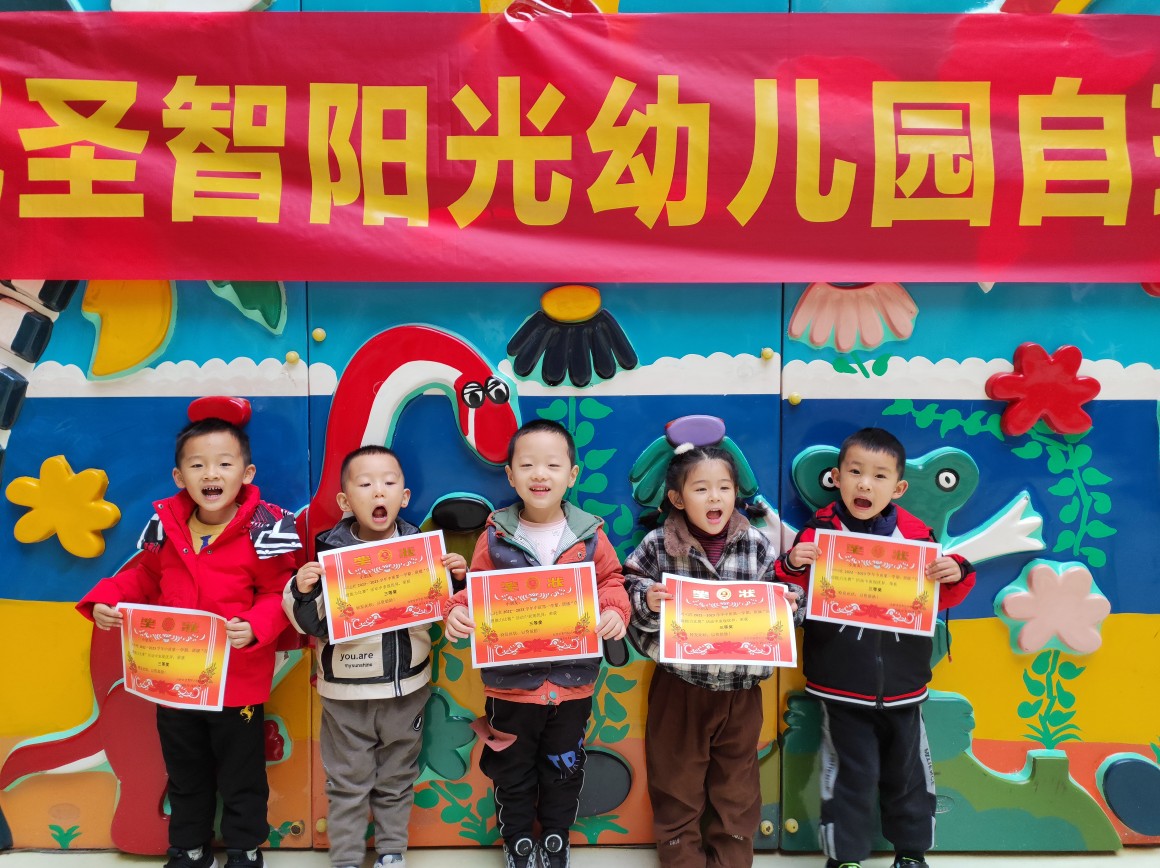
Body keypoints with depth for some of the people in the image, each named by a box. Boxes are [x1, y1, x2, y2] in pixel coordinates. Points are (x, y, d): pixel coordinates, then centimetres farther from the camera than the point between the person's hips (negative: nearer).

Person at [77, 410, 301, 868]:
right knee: (184, 774, 23)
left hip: (238, 681, -4)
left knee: (241, 776, 15)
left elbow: (278, 595, -15)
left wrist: (254, 627, -32)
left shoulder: (262, 530, -17)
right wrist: (104, 600, -6)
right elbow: (142, 578, 10)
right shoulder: (165, 526, -3)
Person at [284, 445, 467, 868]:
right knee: (348, 784, 13)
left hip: (406, 688, 2)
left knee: (398, 780, 19)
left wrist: (457, 578, -16)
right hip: (346, 691, -2)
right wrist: (302, 592, -29)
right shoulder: (329, 551, -13)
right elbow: (313, 625, -11)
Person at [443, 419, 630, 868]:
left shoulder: (589, 535, -6)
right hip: (510, 682, -1)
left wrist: (614, 611, -19)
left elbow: (611, 582, 2)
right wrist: (458, 611, -22)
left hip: (572, 683, 1)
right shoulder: (495, 536, -8)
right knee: (513, 773, 17)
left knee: (564, 769, 20)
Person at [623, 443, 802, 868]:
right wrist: (646, 600, -24)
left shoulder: (758, 544, -5)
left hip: (741, 687, 2)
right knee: (677, 779, 14)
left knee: (736, 785, 17)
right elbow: (629, 591, -4)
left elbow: (779, 594, 5)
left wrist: (790, 601, -15)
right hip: (679, 685, -1)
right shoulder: (658, 545, -10)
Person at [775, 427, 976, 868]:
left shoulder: (915, 534, -4)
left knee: (907, 770, 19)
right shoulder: (820, 531, -11)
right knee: (849, 773, 8)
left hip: (902, 683, 3)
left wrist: (956, 574, -16)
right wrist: (792, 565, -30)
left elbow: (938, 597, 5)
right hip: (842, 686, -3)